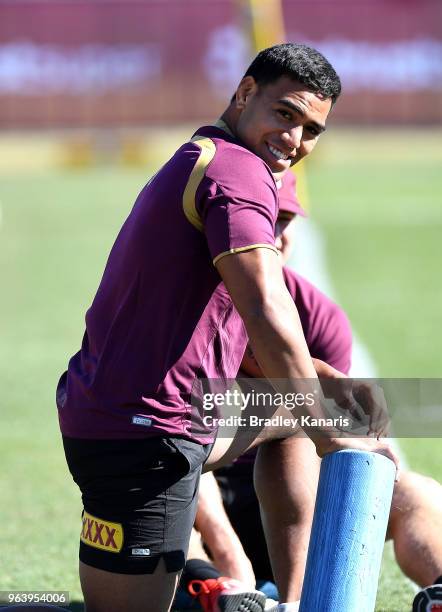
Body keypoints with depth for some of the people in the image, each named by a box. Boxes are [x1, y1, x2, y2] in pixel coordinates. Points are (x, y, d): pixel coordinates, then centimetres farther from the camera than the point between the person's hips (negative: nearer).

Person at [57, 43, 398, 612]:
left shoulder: (193, 162, 19)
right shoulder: (238, 169, -14)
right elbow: (266, 317, -24)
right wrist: (332, 440, -20)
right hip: (142, 432, -11)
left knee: (290, 415, 27)